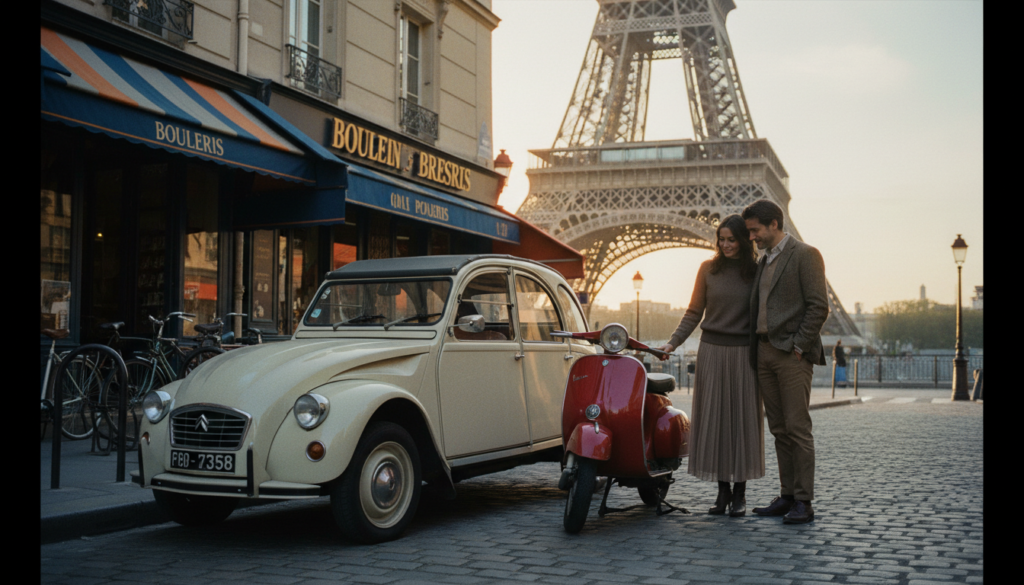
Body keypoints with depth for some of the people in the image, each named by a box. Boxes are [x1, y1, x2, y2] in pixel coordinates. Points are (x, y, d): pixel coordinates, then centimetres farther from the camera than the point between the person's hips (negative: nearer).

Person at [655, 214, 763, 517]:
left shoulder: (757, 272, 2)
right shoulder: (708, 269, 6)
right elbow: (694, 312, 8)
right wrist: (673, 342, -3)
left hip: (744, 353, -1)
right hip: (712, 350, 1)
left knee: (743, 419, 1)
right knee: (714, 419, 2)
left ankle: (739, 494, 10)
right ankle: (723, 491, 12)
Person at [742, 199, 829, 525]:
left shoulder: (805, 255, -6)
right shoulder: (764, 261, 20)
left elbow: (819, 306, -12)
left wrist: (799, 345, -14)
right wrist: (755, 351, 14)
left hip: (792, 354, -8)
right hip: (765, 352, 8)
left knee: (798, 428, -7)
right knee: (779, 430, 9)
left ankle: (803, 502, -3)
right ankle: (787, 496, 14)